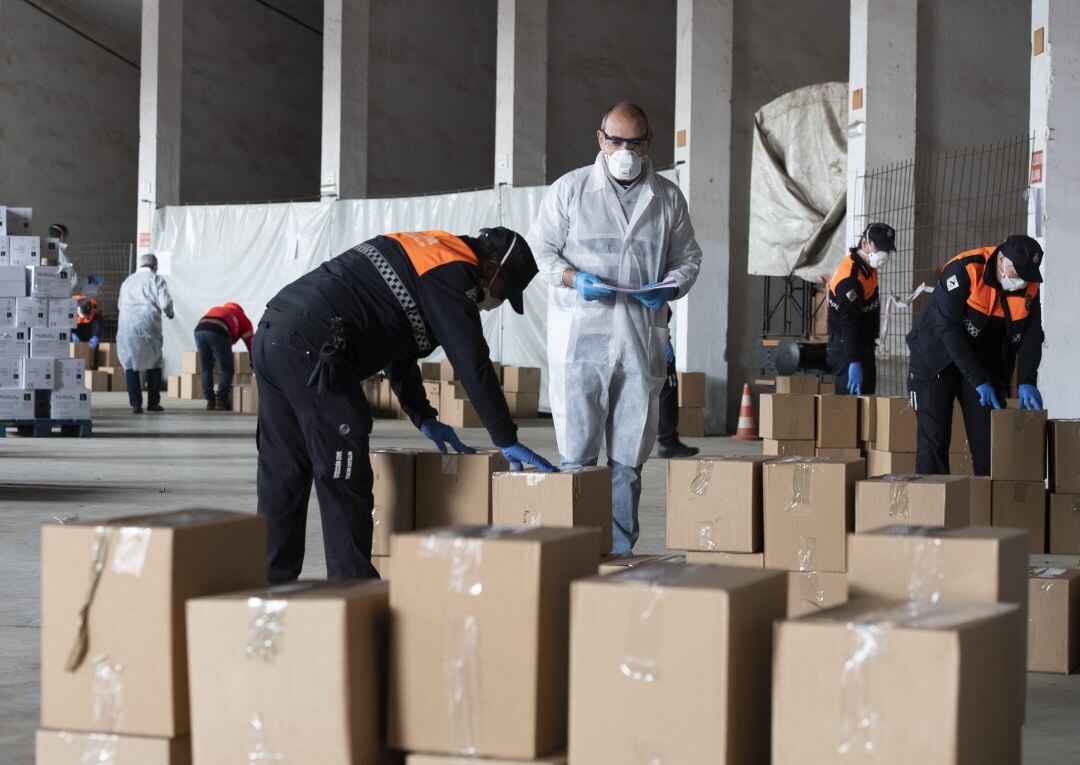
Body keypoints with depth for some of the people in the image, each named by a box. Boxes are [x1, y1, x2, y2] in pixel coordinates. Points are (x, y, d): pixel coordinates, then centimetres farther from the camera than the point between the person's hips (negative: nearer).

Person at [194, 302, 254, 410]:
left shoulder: (215, 309, 42)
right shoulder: (242, 317, 30)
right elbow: (251, 343, 27)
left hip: (199, 331, 4)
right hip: (217, 333, -4)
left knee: (206, 369, 20)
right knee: (227, 369, 12)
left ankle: (210, 401, 19)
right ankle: (221, 401, 8)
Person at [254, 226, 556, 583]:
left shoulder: (418, 250, 26)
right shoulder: (453, 273, -3)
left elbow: (396, 349, 33)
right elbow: (474, 364, -6)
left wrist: (424, 418, 34)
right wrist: (507, 442, 0)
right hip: (310, 348, -10)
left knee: (282, 476, 14)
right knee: (344, 479, -4)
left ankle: (272, 581, 18)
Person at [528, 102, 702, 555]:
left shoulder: (668, 198, 12)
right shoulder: (570, 189, 5)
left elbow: (688, 257, 18)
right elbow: (540, 248, 6)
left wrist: (671, 286, -3)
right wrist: (573, 279, -12)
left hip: (641, 338, 3)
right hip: (580, 336, -2)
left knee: (629, 453, 6)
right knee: (578, 448, -5)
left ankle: (620, 548, 13)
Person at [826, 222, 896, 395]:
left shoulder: (868, 265, 6)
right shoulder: (849, 277, -25)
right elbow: (849, 322, -29)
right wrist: (854, 362, -32)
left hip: (863, 346, 10)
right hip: (845, 348, -10)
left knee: (867, 392, 13)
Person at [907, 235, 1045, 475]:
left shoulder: (1029, 284, -7)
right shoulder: (963, 271, -24)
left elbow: (1031, 334, -3)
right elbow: (948, 328, -26)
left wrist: (1027, 381, -20)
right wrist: (979, 381, -27)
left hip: (983, 363, 5)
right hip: (936, 360, -4)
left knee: (987, 438, -2)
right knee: (933, 437, -8)